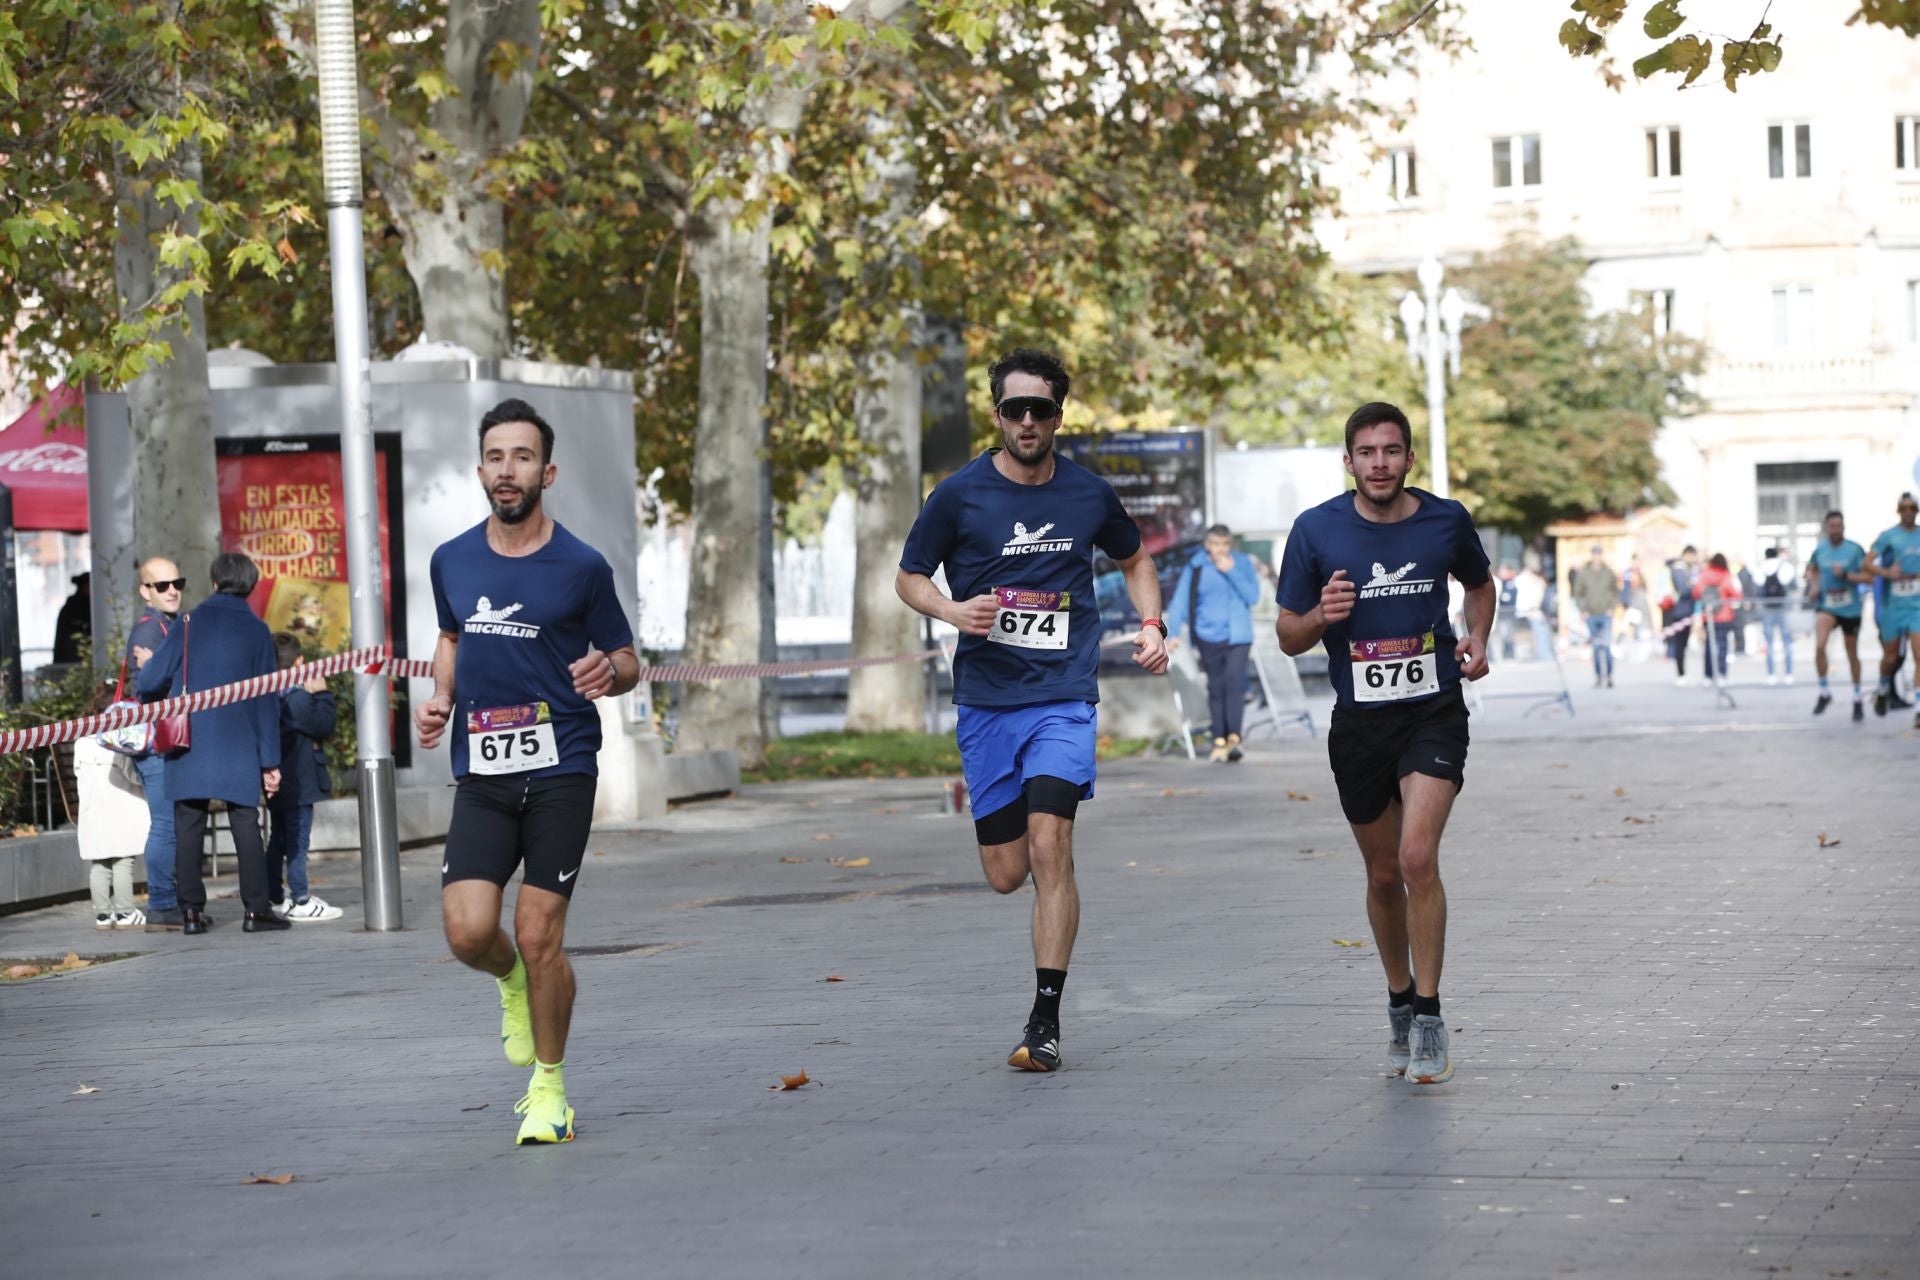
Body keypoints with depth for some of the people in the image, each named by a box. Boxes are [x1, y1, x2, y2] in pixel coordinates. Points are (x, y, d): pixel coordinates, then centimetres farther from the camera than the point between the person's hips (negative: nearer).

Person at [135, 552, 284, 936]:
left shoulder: (190, 624, 1)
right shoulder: (256, 630, 1)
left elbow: (152, 680, -2)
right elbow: (267, 700, 1)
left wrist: (139, 687, 24)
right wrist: (270, 760, 4)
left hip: (189, 744, 1)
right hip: (238, 746, -1)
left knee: (188, 826, 6)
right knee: (245, 825, 3)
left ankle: (191, 910, 5)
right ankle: (255, 909, 0)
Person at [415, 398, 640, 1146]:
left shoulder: (581, 568, -3)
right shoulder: (452, 561, 7)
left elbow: (627, 661, 6)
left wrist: (608, 675, -17)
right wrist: (440, 700, 8)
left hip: (559, 773, -3)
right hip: (480, 776, 3)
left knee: (540, 939, -5)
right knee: (468, 932, -10)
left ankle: (549, 1084, 15)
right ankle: (512, 982, 27)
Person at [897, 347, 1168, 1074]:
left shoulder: (1088, 495, 5)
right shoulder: (961, 495, -1)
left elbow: (1133, 558, 24)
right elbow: (909, 577, 8)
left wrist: (1150, 625, 7)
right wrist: (953, 610, -12)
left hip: (1064, 696, -1)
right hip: (986, 700, 1)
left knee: (1049, 848, -17)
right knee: (1006, 873, 3)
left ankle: (1045, 1023, -12)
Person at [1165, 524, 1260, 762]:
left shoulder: (1242, 563, 4)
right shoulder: (1195, 568, 1)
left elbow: (1253, 595, -5)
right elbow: (1179, 602, 0)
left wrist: (1231, 572, -13)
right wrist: (1173, 633, -11)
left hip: (1238, 636, -1)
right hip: (1209, 637, 1)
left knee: (1235, 682, -16)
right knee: (1216, 688, 3)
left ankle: (1234, 737, -22)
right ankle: (1219, 740, 10)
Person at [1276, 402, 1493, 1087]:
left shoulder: (1446, 520, 0)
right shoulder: (1316, 530, -3)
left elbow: (1479, 584, 21)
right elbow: (1288, 635, 3)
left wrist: (1477, 639, 3)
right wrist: (1321, 617, -19)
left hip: (1434, 711, -1)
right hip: (1359, 719, 2)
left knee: (1418, 858, -18)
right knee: (1384, 875, 11)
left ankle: (1429, 1018, -10)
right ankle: (1400, 1001, 33)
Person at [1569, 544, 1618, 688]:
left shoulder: (1609, 572, 2)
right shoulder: (1583, 573, 1)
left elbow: (1616, 592, 11)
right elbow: (1578, 594, 9)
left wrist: (1612, 607, -2)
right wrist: (1583, 610, -3)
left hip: (1606, 615, -1)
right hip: (1591, 616, 1)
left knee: (1606, 646, -11)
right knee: (1596, 648, 5)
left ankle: (1609, 676, -3)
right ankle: (1598, 677, 14)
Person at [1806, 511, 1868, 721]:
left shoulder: (1855, 549, -8)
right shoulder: (1819, 549, 1)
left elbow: (1869, 577, -11)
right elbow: (1812, 570, 21)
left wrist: (1846, 575, -22)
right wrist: (1814, 585, 2)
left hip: (1850, 608, -1)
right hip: (1825, 606, 1)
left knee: (1852, 655, 12)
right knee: (1819, 646, -24)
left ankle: (1857, 699, 30)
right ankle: (1825, 692, -7)